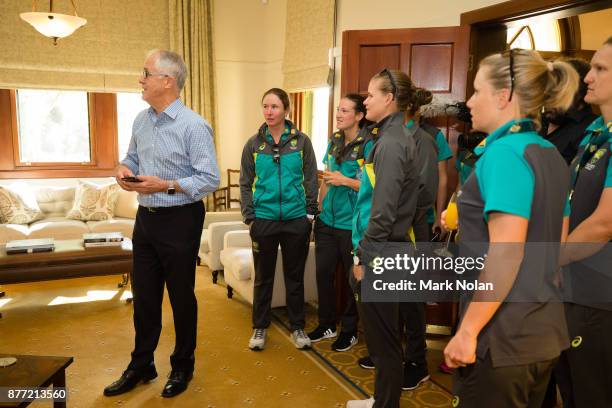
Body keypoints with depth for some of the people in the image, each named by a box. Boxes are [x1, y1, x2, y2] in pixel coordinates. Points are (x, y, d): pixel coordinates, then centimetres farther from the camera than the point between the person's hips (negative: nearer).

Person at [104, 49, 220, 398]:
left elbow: (211, 180, -17)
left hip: (180, 221, -7)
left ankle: (183, 367, 29)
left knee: (181, 297, 8)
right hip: (146, 218, 7)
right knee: (144, 296, 16)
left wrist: (166, 186, -25)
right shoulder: (141, 121, 7)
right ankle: (141, 366, 34)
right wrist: (125, 170, -2)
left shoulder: (194, 126, -15)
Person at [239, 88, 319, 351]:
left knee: (295, 276, 11)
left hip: (296, 219, 0)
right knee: (263, 277, 12)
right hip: (264, 219, 1)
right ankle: (260, 327, 27)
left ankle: (297, 327, 27)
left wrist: (310, 213, -3)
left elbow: (311, 180, 3)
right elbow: (245, 183, 5)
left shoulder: (301, 142, -1)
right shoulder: (254, 144, 2)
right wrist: (249, 216, -2)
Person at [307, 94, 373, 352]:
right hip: (327, 221, 6)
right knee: (323, 272, 11)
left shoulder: (368, 145, -11)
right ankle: (327, 325, 30)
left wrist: (344, 180, -19)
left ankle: (349, 330, 25)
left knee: (352, 278, 8)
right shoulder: (334, 141, 9)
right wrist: (319, 208, 15)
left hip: (352, 224, -6)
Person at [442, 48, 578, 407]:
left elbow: (506, 255, -25)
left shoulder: (504, 152, -18)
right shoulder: (551, 155, 9)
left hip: (503, 334, -9)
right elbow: (557, 245, 15)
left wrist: (468, 330, -19)